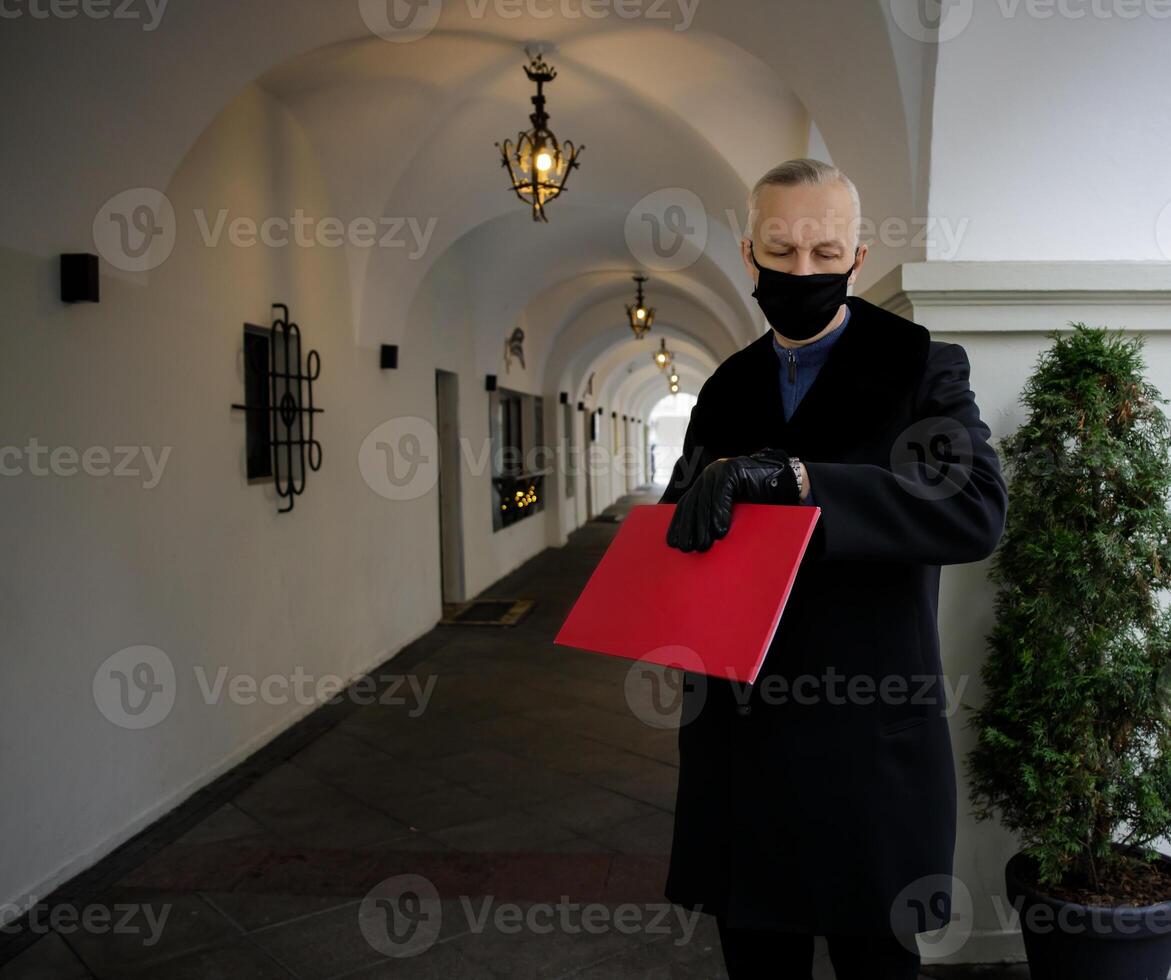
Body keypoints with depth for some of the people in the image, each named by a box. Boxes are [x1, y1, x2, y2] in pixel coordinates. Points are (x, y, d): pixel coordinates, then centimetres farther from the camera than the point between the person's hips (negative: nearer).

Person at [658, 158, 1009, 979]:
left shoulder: (922, 368, -3)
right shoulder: (729, 387, 10)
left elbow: (979, 510, -20)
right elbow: (683, 520, 15)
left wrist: (792, 475, -31)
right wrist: (703, 492, -10)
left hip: (868, 740, -4)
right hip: (741, 735, 4)